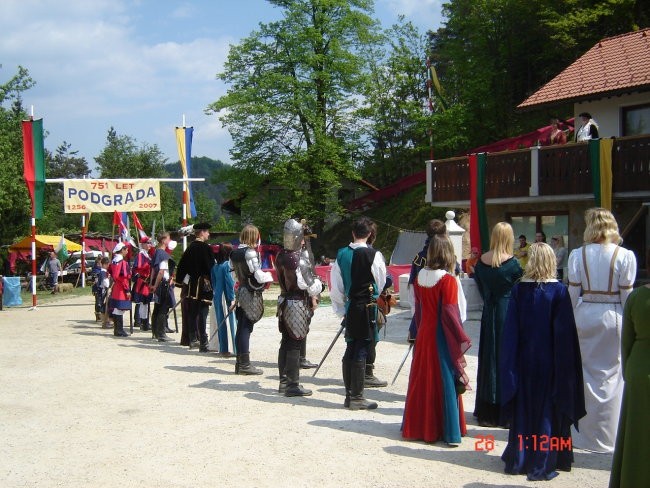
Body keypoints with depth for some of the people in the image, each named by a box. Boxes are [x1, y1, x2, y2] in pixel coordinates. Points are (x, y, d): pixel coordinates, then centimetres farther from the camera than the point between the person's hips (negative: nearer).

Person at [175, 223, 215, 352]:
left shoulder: (190, 247, 9)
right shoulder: (206, 248, -12)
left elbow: (181, 265, 13)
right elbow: (211, 267, -13)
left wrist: (183, 279, 21)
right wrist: (214, 283, -7)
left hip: (191, 285, 7)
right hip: (204, 285, -7)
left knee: (192, 313, 14)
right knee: (202, 314, -7)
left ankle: (193, 339, 24)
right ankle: (203, 344, -7)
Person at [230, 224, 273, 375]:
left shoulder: (235, 252, 9)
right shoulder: (250, 252, -15)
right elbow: (258, 276, -17)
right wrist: (269, 276, 1)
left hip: (241, 292, 8)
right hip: (251, 294, -8)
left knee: (241, 328, 11)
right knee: (246, 328, -5)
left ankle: (240, 362, 16)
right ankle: (244, 364, -1)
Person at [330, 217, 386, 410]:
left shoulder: (342, 254, 3)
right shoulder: (373, 255, -11)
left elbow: (336, 287, 5)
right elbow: (381, 283, -1)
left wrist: (342, 308, 14)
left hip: (350, 306, 5)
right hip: (367, 307, -5)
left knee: (350, 349, 13)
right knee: (361, 350, -1)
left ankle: (349, 394, 19)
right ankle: (356, 397, 3)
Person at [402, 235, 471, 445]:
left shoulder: (420, 276, 1)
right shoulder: (447, 280, -17)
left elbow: (418, 307, 8)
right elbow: (449, 313, -18)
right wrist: (462, 340, -11)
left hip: (423, 335, 6)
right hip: (442, 338, -5)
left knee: (422, 380, 14)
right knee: (446, 381, 3)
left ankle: (418, 426, 24)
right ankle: (449, 432, 9)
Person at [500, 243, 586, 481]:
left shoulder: (519, 289, -4)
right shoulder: (559, 290, -10)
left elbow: (510, 329, -2)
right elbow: (566, 332, -9)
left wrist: (511, 362, 4)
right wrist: (566, 366, -2)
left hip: (524, 360, 2)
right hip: (550, 361, -2)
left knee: (523, 409, 14)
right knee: (548, 410, 7)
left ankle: (518, 459, 22)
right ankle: (543, 463, 8)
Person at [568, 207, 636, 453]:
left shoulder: (577, 255, -3)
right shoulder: (625, 256, -6)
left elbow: (573, 293, -2)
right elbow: (627, 294, -5)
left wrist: (571, 319, 8)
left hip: (584, 316, 2)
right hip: (613, 319, -1)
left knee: (585, 373, 12)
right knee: (611, 374, 7)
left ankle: (584, 432, 20)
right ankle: (606, 434, 12)